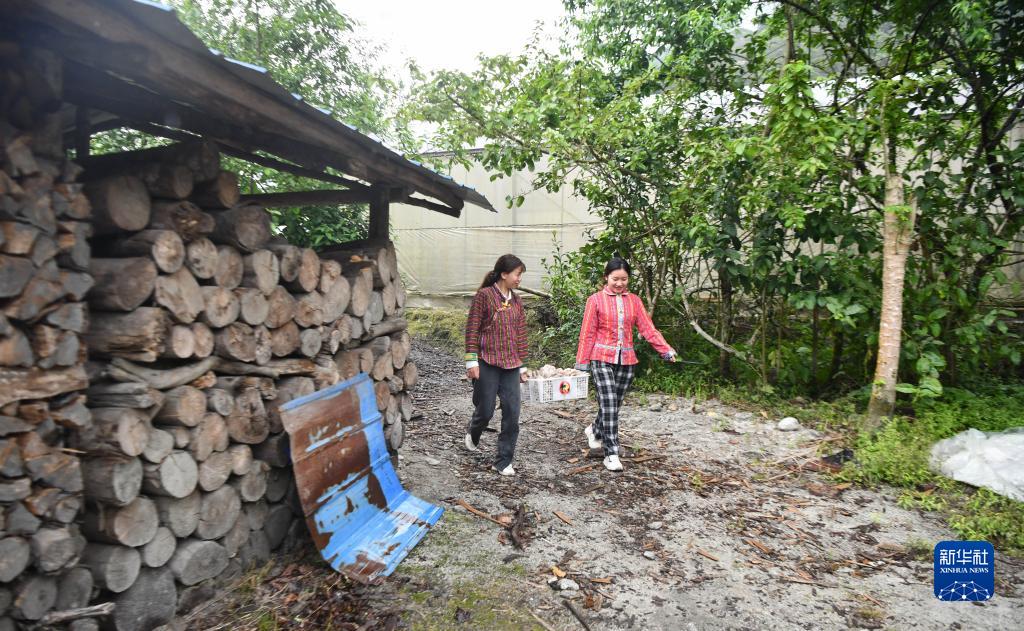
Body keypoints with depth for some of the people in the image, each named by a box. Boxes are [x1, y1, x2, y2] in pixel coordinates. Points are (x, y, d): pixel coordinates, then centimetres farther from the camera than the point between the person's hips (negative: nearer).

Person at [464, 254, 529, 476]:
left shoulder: (516, 301, 11)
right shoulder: (484, 295, -6)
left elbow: (520, 334, 14)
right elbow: (472, 329, -8)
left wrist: (522, 366, 13)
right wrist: (472, 361, -12)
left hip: (510, 365, 5)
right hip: (487, 363, -5)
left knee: (512, 413, 0)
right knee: (485, 410, 4)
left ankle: (503, 461, 12)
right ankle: (472, 435, 39)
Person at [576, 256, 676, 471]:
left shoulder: (634, 300, 7)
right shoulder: (596, 300, -3)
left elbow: (648, 329, 2)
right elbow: (587, 333, -2)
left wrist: (666, 350, -8)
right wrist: (582, 362, -4)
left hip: (627, 360, 4)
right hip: (602, 359, -4)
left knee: (614, 405, 13)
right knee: (609, 406, -8)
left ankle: (595, 431, 40)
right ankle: (611, 454, -1)